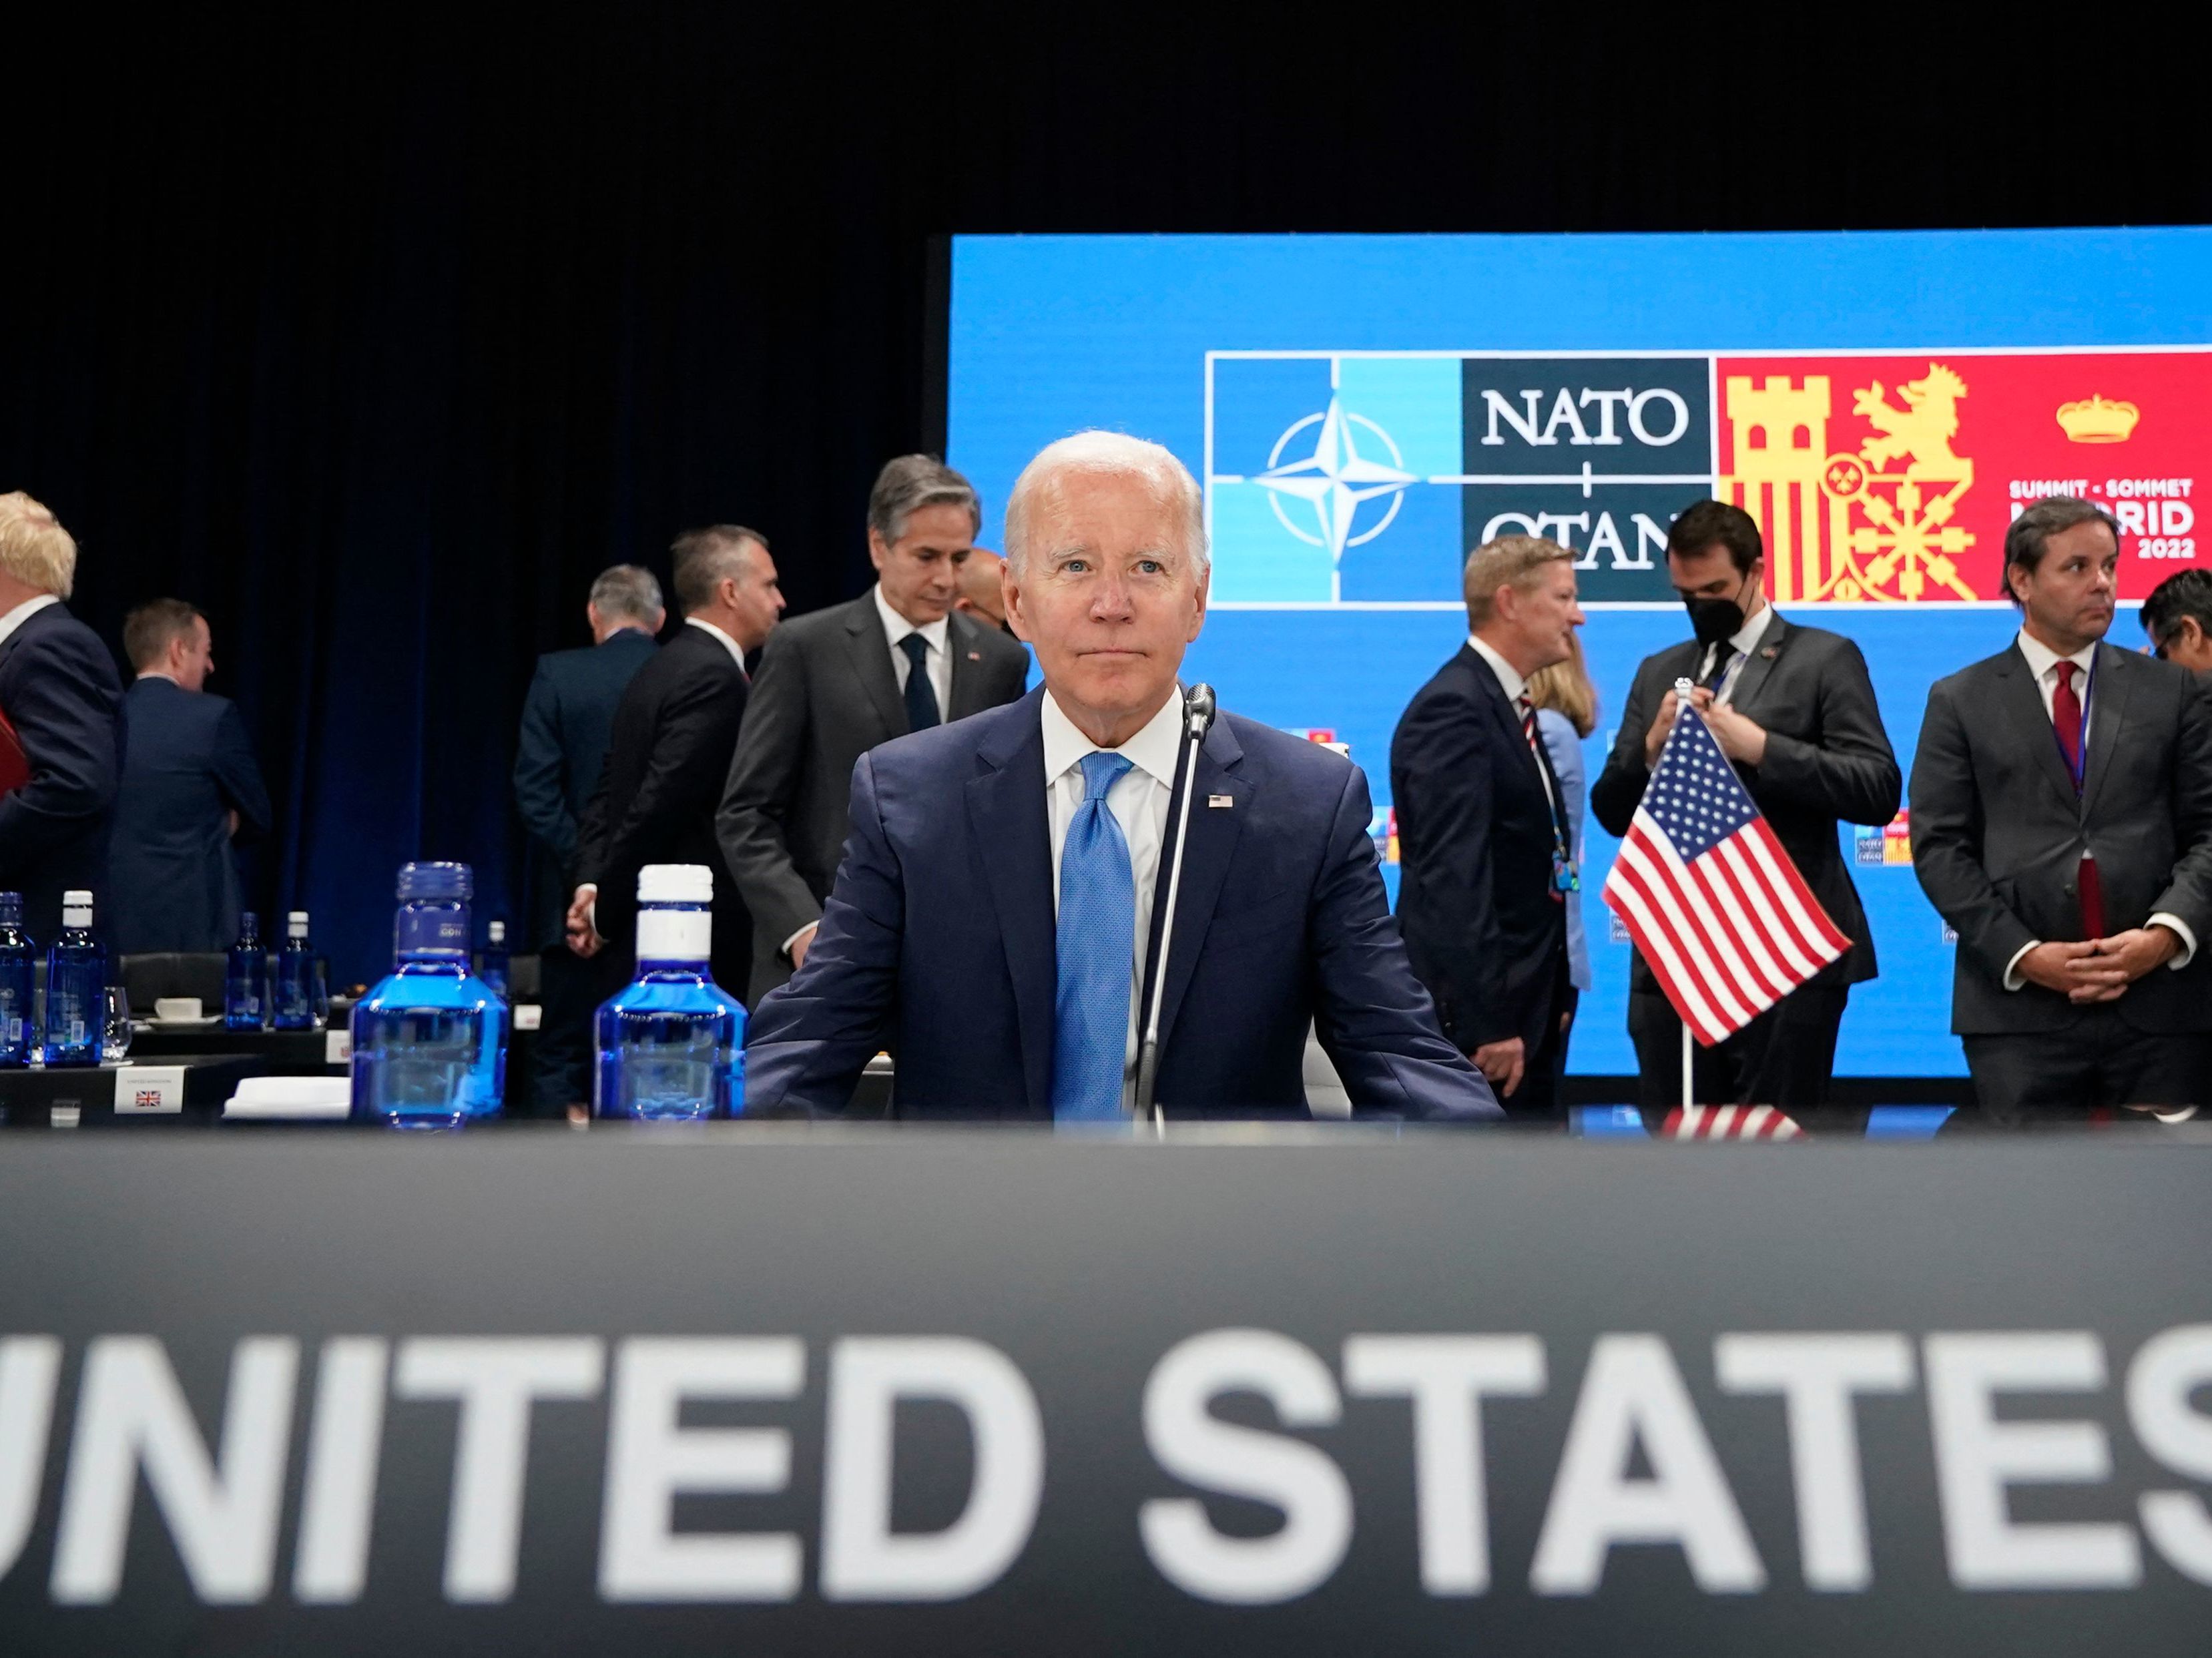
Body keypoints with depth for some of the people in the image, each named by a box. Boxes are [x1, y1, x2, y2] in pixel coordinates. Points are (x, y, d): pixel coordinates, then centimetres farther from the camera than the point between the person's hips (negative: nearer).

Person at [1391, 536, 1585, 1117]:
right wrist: (1488, 1021, -25)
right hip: (1476, 1011, -10)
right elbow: (1453, 878, -23)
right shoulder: (1454, 709, -16)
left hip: (1529, 1007, 10)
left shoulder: (1510, 705, 15)